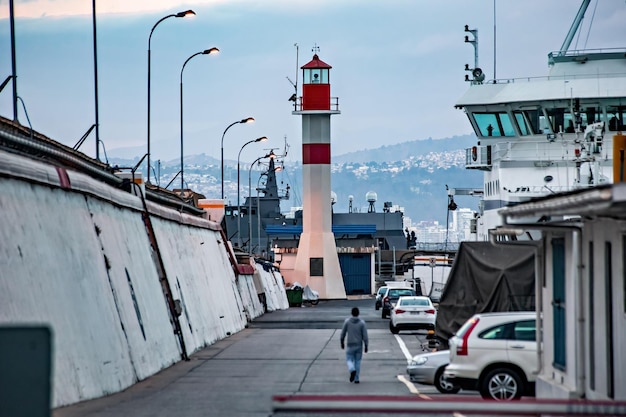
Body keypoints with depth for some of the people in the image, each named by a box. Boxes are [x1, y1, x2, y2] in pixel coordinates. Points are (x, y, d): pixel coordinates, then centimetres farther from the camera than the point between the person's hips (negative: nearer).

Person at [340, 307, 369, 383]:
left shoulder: (347, 321, -7)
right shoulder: (362, 323, -8)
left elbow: (343, 333, 0)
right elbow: (365, 336, -8)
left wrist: (342, 342, 14)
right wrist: (366, 346, 2)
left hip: (350, 345, -1)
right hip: (359, 345, 1)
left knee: (349, 360, 10)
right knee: (357, 361, 13)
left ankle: (352, 370, -21)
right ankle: (356, 379, 12)